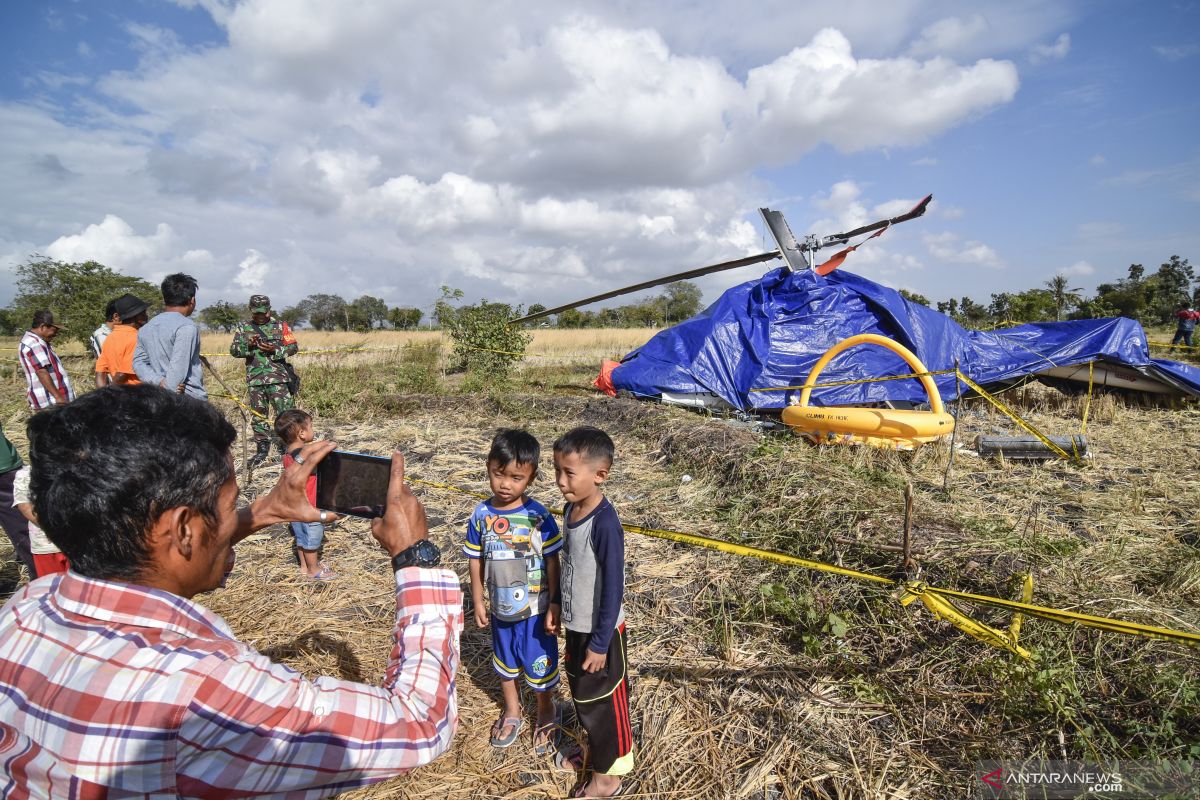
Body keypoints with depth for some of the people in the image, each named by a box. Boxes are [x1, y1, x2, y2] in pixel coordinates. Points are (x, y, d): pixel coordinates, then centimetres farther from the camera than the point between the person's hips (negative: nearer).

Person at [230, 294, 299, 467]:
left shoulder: (280, 326, 6)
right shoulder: (244, 328, 11)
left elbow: (293, 347, 1)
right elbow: (233, 350, 6)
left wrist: (275, 349, -14)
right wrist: (248, 345, -13)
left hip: (278, 378, -2)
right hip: (255, 380, 3)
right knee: (259, 415, 9)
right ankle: (262, 449, 19)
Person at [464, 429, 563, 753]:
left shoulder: (538, 516, -19)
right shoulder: (481, 515, -11)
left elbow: (552, 563, -12)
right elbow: (476, 561, 0)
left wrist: (554, 608, -11)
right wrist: (479, 602, 3)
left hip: (535, 609, -3)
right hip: (500, 609, 3)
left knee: (539, 664, 14)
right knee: (505, 662, 23)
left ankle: (545, 714, 41)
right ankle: (511, 711, 48)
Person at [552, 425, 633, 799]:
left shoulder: (604, 523, -29)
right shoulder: (571, 508, -4)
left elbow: (613, 588, -23)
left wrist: (600, 642, -17)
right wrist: (560, 610, 17)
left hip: (600, 631, -8)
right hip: (576, 626, 8)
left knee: (603, 701, 12)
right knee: (581, 693, 26)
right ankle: (594, 751, 50)